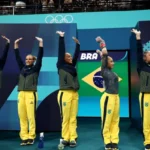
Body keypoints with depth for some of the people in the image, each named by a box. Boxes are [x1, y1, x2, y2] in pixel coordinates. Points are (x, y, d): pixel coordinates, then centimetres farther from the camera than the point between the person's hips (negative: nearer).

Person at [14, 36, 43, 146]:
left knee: (31, 116, -4)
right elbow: (17, 57, 16)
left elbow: (40, 56, -3)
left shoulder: (35, 68, 4)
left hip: (31, 94, -4)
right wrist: (16, 44, 15)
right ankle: (24, 137, 9)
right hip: (21, 94, 4)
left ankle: (31, 137, 4)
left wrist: (41, 43, -5)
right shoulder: (22, 68, 15)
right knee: (22, 116, 2)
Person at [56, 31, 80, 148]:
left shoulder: (72, 66, 16)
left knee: (73, 118, 5)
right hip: (65, 94, -5)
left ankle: (73, 138, 10)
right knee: (65, 118, -1)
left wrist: (77, 44, 25)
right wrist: (61, 37, -1)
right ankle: (65, 138, 8)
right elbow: (61, 51, -1)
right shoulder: (61, 66, 2)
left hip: (74, 94, 5)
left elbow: (77, 55, 22)